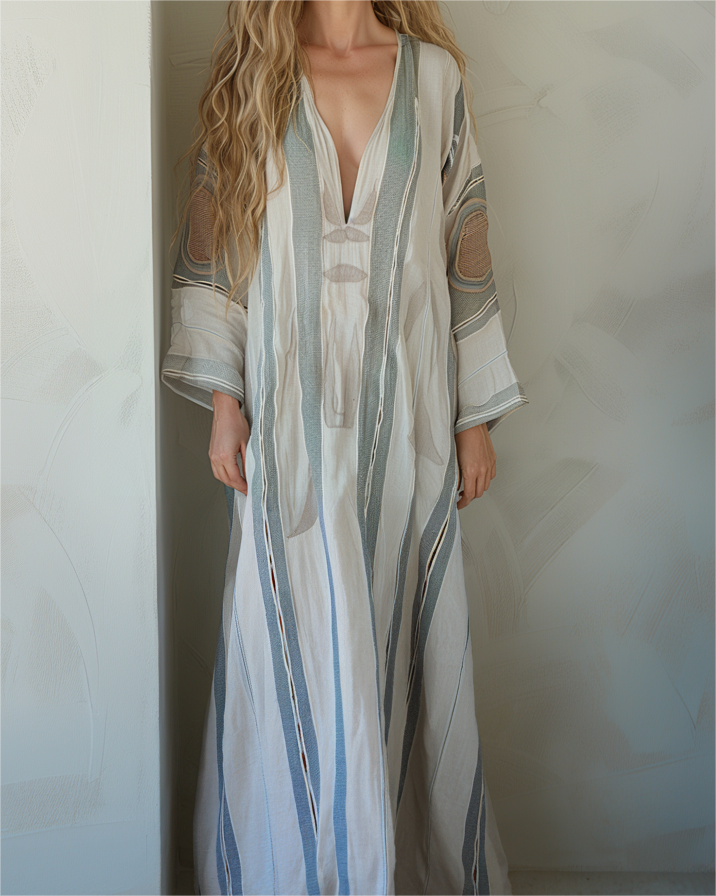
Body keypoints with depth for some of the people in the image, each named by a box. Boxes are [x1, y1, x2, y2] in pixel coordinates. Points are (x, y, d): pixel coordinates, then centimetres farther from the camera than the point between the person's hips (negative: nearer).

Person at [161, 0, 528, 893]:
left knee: (408, 650, 10)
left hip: (407, 418, 1)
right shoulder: (250, 76, 6)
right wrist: (223, 401, -4)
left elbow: (465, 253, 7)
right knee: (297, 655, 5)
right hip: (291, 420, -1)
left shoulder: (434, 75, 8)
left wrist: (476, 417, 5)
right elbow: (212, 252, 4)